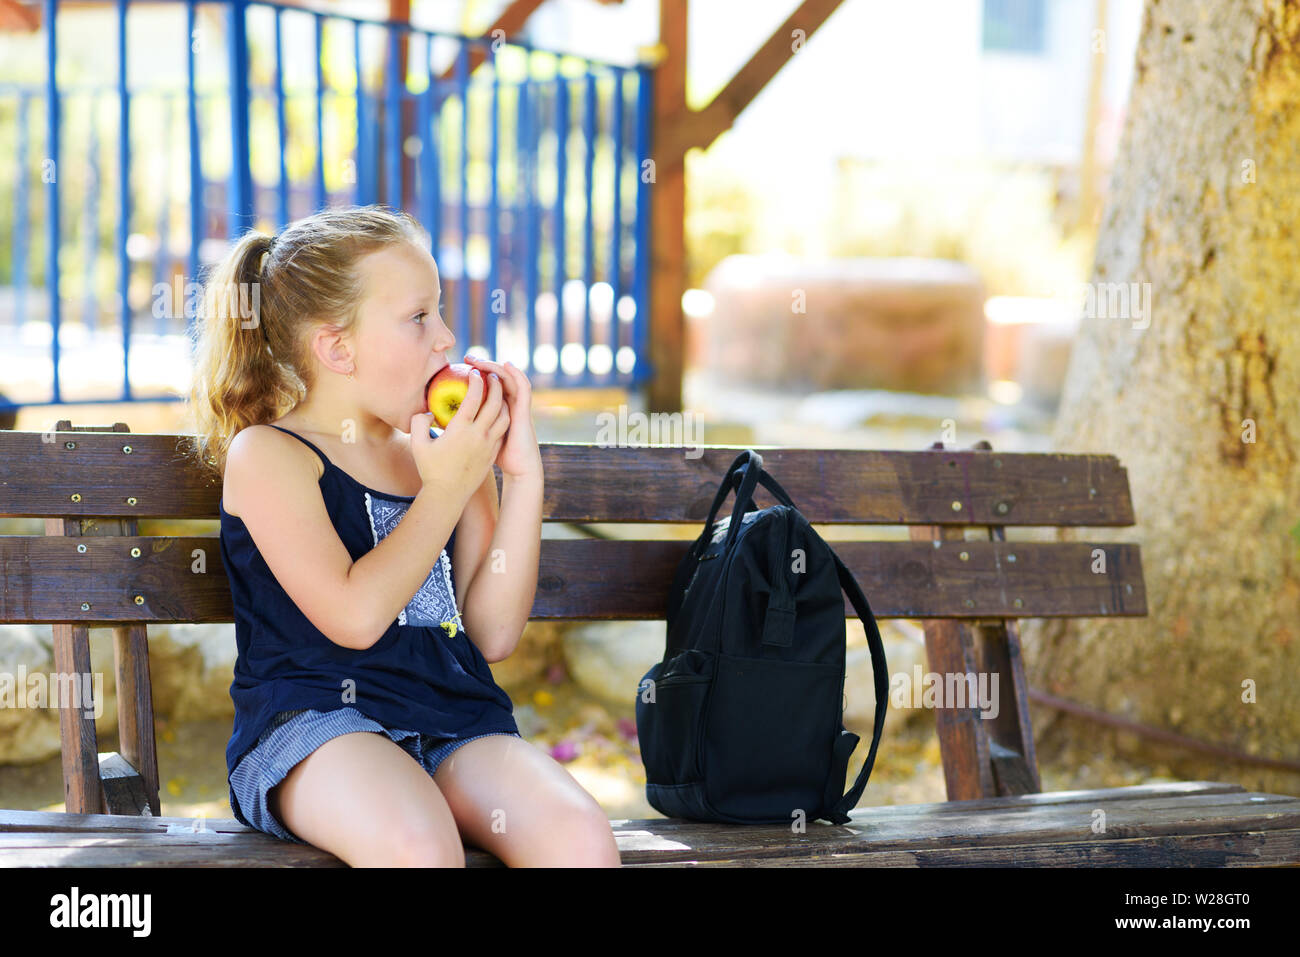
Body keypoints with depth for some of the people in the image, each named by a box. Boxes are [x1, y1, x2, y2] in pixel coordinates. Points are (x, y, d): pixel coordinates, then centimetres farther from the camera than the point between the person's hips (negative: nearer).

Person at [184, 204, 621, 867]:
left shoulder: (448, 452, 18)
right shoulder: (268, 454, 0)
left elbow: (493, 633, 11)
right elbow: (356, 617, -14)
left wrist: (522, 479, 5)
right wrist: (445, 491, -7)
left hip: (455, 723, 6)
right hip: (313, 717, -5)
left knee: (583, 840, -25)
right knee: (420, 847, -38)